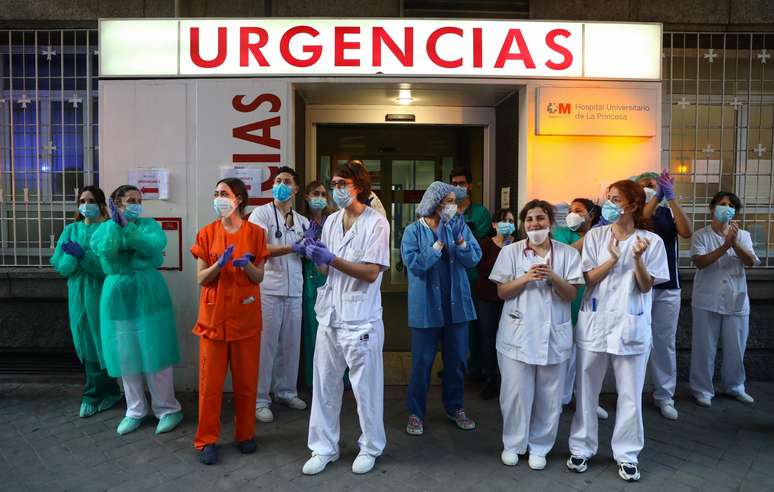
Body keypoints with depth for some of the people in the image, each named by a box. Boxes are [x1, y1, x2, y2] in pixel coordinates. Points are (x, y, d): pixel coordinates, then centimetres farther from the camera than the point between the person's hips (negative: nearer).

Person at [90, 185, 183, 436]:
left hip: (149, 295, -2)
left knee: (155, 353, 0)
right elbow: (105, 251, -15)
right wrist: (116, 223, -20)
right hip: (118, 297, 2)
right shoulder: (105, 227, 6)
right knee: (126, 356, 9)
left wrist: (126, 228, -20)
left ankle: (168, 409, 12)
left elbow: (156, 245, -19)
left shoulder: (149, 224, 3)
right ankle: (135, 411, 23)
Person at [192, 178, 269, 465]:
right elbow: (201, 279, -1)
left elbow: (259, 277, 1)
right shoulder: (207, 233, 2)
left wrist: (247, 265, -20)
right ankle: (207, 440, 17)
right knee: (210, 381, 3)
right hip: (214, 315, 0)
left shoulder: (255, 233, 1)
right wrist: (220, 263, -19)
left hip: (245, 315, 0)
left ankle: (245, 434, 25)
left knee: (246, 379, 9)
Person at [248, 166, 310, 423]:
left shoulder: (302, 221, 14)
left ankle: (286, 391, 27)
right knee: (266, 345, -1)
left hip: (294, 290, 5)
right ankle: (260, 399, 10)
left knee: (291, 344, 12)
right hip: (268, 289, -5)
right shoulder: (261, 213, -1)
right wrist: (293, 248, -17)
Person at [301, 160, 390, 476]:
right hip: (330, 316, 6)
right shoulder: (331, 221, 9)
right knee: (324, 385, 11)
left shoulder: (376, 223, -9)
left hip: (361, 319, -5)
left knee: (366, 388, 8)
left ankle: (370, 447, 27)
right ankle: (324, 448, 27)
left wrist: (332, 259, -23)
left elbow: (371, 273, -16)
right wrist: (314, 256, -8)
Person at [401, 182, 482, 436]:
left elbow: (474, 258, -4)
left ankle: (455, 408, 33)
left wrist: (460, 242, -22)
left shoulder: (459, 226, 3)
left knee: (457, 360, 14)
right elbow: (414, 264, -18)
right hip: (426, 305, -3)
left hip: (457, 303, 4)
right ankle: (415, 413, 20)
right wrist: (439, 244, -17)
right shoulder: (414, 231, -7)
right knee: (422, 362, 5)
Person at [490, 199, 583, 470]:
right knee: (516, 393, 3)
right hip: (517, 333, -1)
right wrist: (526, 278, -17)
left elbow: (571, 294, -1)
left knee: (548, 396, 8)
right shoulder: (510, 252, 2)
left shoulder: (568, 253, 2)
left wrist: (553, 277, -20)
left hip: (553, 334, 1)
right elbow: (502, 292, 0)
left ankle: (539, 447, 26)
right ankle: (513, 444, 23)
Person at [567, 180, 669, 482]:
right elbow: (587, 279, -2)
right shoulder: (595, 236, 1)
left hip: (631, 326, -1)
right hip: (594, 323, 1)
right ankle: (581, 448, 25)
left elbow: (646, 287, -4)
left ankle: (627, 455, 24)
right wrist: (612, 259, -17)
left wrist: (638, 258, -20)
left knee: (630, 395, 7)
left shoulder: (651, 241, -2)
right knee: (586, 391, 10)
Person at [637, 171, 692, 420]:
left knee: (665, 341, 8)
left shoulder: (669, 213, 7)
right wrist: (657, 197, -26)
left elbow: (687, 232, -13)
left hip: (668, 287, 2)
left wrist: (671, 197, -18)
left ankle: (664, 395, 18)